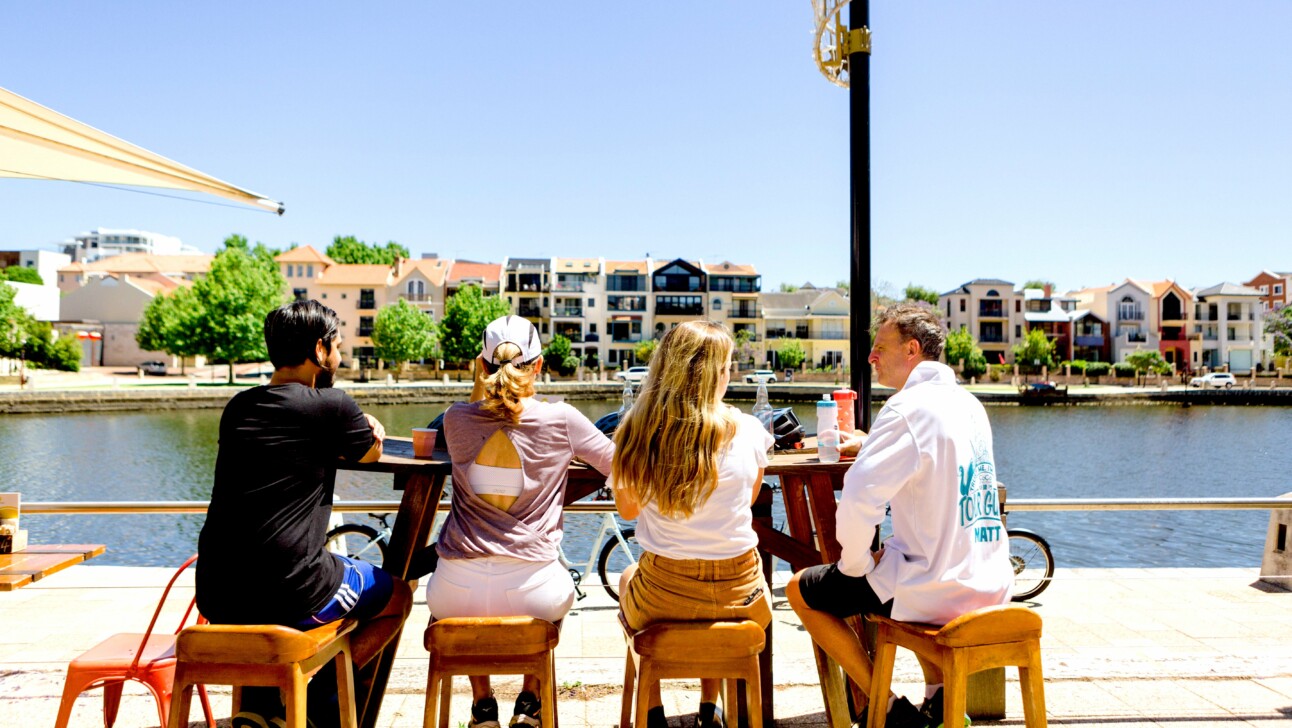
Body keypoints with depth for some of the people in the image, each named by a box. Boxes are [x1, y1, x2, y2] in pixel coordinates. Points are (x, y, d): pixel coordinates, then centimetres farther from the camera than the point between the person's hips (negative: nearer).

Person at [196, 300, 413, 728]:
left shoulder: (237, 407, 9)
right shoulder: (331, 406, -10)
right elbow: (371, 452, 11)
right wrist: (370, 430, 32)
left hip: (216, 596, 6)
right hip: (287, 594, -6)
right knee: (397, 596, 20)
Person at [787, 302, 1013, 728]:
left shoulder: (908, 408, -18)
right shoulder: (970, 405, 9)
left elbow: (858, 499, -27)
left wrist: (856, 563, -10)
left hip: (937, 592, -8)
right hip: (990, 585, 8)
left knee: (801, 590, 10)